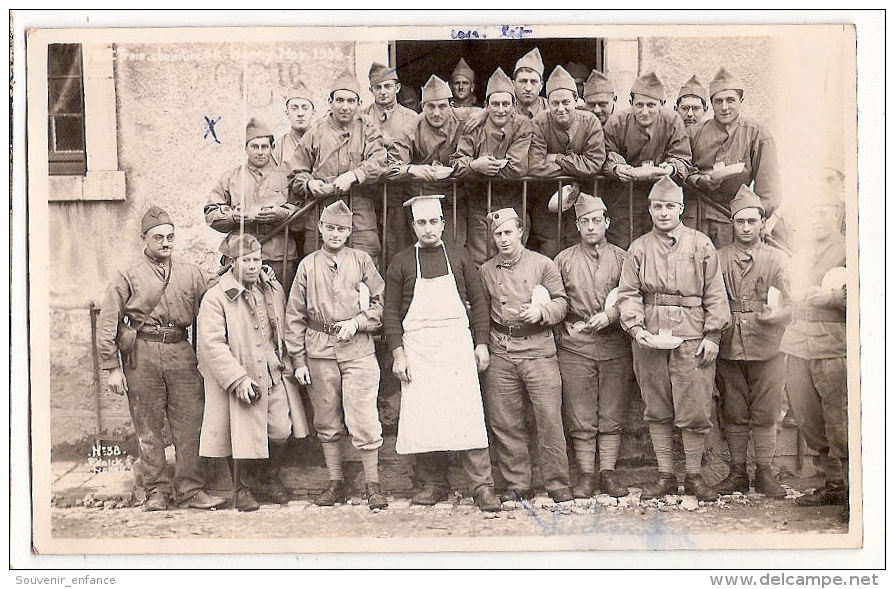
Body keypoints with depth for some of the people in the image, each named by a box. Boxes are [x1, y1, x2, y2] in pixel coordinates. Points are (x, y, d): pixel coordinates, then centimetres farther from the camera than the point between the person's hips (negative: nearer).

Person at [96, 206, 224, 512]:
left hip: (182, 352, 2)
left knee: (190, 423, 0)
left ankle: (191, 490, 9)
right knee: (148, 428, 4)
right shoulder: (128, 275, 3)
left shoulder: (191, 273, 11)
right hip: (142, 353, -2)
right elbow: (107, 324, 0)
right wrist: (112, 367, -5)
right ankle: (156, 490, 15)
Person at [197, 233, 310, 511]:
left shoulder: (274, 289, 9)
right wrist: (238, 379, -20)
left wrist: (286, 363, 11)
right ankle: (242, 488, 22)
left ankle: (269, 479, 28)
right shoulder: (216, 297, -10)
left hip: (275, 374, 5)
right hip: (241, 378, -5)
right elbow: (212, 344, -15)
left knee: (282, 431, 3)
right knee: (245, 436, -1)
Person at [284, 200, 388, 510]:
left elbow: (381, 302, 8)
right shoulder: (308, 265, 9)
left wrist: (357, 322, -9)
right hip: (319, 351, 2)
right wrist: (299, 360, 3)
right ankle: (336, 483, 21)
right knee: (327, 422, 8)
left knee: (364, 420, -6)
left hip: (358, 349, -2)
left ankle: (373, 485, 7)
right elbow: (295, 316, 8)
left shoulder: (361, 260, 7)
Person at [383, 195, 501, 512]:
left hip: (458, 344, 0)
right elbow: (391, 311, 5)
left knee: (468, 415, -5)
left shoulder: (459, 258, 10)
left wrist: (481, 343, 5)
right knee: (422, 417, 0)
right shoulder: (401, 263, 7)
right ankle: (434, 483, 12)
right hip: (417, 349, 0)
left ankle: (482, 486, -2)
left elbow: (478, 301, 12)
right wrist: (398, 353, -3)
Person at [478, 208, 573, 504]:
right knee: (504, 422, 4)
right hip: (500, 354, 2)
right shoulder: (486, 271, 12)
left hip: (539, 351, -2)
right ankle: (517, 485, 15)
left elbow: (561, 301, 7)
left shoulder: (543, 264, 6)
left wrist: (541, 311, -12)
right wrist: (482, 346, 5)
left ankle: (558, 485, 4)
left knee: (550, 418, -5)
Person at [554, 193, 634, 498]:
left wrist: (609, 315, -12)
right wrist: (564, 329, 0)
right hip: (575, 347, 0)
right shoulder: (564, 260, 10)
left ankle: (608, 473, 11)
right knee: (580, 418, 0)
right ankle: (585, 475, 6)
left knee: (612, 416, 3)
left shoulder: (622, 259, 8)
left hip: (615, 346, 0)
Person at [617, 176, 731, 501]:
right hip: (649, 340, 2)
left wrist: (712, 335, -2)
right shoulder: (639, 248, 9)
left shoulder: (701, 245, 6)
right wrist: (636, 328, -10)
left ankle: (694, 476, 13)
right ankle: (665, 476, 19)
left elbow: (715, 294, 5)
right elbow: (628, 294, 6)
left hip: (691, 340, -2)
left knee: (694, 410, -2)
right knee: (657, 410, 8)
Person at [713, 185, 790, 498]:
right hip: (729, 348, 1)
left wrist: (774, 314, -24)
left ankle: (764, 473, 12)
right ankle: (737, 473, 16)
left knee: (766, 414, 2)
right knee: (734, 414, 7)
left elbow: (788, 303, -2)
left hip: (766, 347, -1)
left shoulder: (777, 259, 6)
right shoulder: (719, 258, 9)